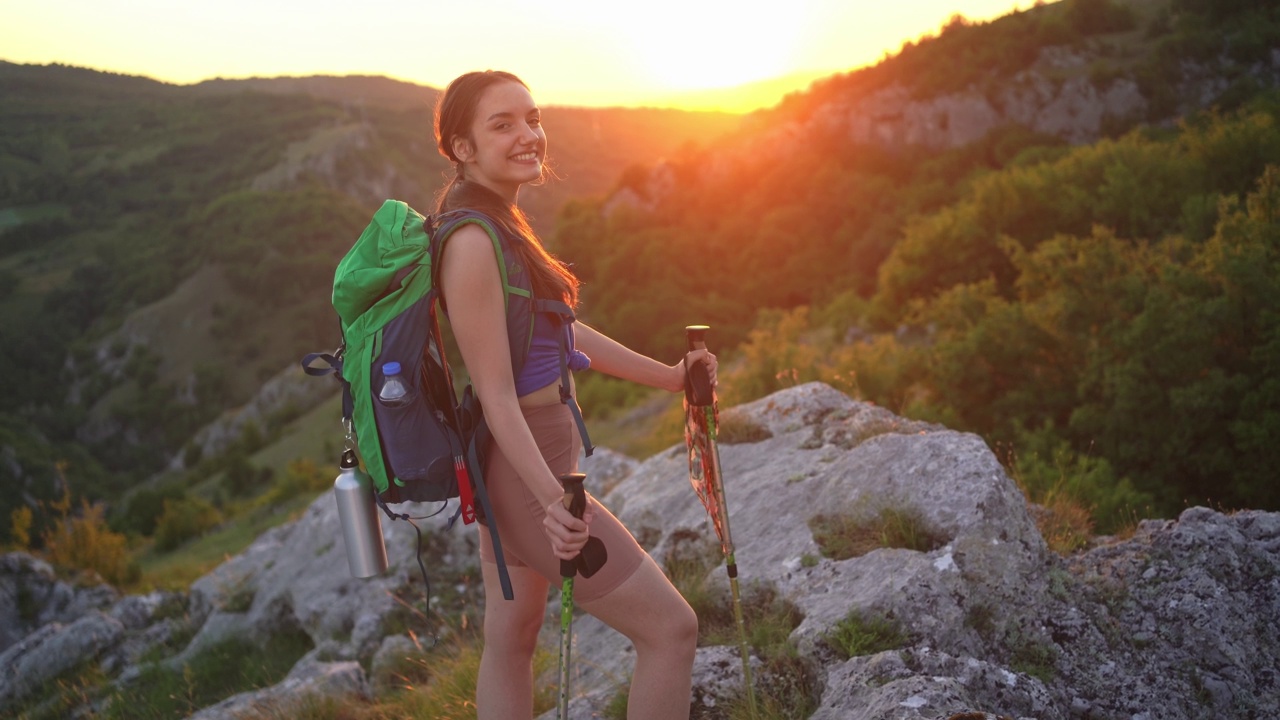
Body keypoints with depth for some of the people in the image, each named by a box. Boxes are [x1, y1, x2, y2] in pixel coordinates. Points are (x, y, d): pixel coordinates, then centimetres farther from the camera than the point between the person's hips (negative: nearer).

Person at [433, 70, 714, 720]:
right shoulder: (471, 242, -22)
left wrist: (668, 377, 17)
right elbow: (497, 396, -24)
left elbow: (564, 333, 16)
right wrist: (554, 501, -31)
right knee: (671, 628, -1)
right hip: (523, 472, -10)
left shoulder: (497, 222, 9)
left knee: (510, 639, 18)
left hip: (516, 467, 10)